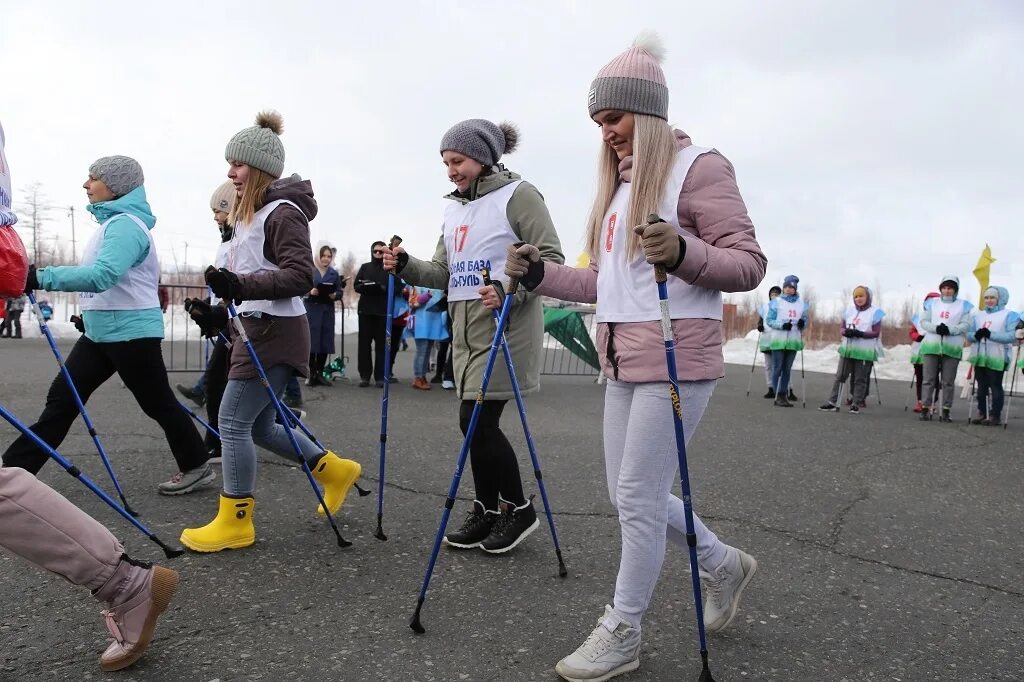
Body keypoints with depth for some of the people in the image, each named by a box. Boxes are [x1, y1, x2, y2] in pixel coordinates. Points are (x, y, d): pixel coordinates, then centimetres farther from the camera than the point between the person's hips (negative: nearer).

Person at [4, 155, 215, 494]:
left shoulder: (125, 224, -17)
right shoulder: (112, 221, 13)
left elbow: (103, 275, -32)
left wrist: (41, 277, -35)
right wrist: (90, 311, 24)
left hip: (131, 332, -9)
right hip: (100, 331, 9)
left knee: (158, 404, 3)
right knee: (61, 398, 7)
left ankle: (197, 467, 18)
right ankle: (13, 468, 11)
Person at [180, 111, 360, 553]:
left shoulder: (283, 213, -12)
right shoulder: (248, 214, 17)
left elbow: (300, 276, -21)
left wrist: (240, 285, -30)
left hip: (275, 332, -10)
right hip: (255, 329, 10)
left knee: (233, 421, -6)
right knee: (259, 426, 13)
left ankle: (235, 522, 6)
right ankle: (335, 470, 28)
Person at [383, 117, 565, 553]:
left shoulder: (517, 195, -5)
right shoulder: (454, 209, 17)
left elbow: (551, 258, -11)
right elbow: (443, 273, 17)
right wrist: (405, 267, -1)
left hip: (506, 326, -7)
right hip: (465, 327, 7)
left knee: (477, 420, -9)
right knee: (477, 422, 9)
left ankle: (518, 509, 10)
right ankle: (487, 510, 23)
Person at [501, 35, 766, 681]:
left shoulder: (698, 166, -5)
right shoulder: (621, 181, 18)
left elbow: (749, 263, -11)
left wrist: (683, 252, -29)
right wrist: (540, 273, 6)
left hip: (677, 357, -8)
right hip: (623, 360, 9)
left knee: (638, 496, -3)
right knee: (631, 494, 14)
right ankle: (724, 565, 37)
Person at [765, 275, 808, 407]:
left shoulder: (801, 304, 9)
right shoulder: (776, 302, -2)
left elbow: (805, 319, 16)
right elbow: (769, 320, -3)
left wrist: (803, 323, -7)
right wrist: (782, 325, -18)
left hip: (793, 341, 4)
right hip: (779, 340, -4)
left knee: (787, 369, 9)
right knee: (777, 369, -3)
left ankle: (784, 394, 16)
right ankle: (778, 396, 0)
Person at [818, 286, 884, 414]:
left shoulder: (874, 312, -1)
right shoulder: (849, 310, 12)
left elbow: (876, 333, -6)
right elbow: (841, 328, 12)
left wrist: (860, 334, -22)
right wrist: (845, 332, -12)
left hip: (865, 351, -4)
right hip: (847, 348, 4)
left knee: (860, 378, 1)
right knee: (840, 376, 2)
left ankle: (856, 404, 7)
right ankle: (833, 403, 4)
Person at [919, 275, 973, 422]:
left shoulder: (963, 305, 7)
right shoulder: (932, 303, 12)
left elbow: (965, 325, -1)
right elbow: (924, 321, 6)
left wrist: (950, 329, -18)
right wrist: (936, 328, -14)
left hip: (952, 348, -1)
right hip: (931, 345, 1)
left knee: (948, 381, 1)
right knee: (929, 380, 0)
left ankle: (946, 411, 6)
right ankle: (926, 409, 4)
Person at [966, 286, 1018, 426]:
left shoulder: (1009, 315, -1)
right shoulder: (977, 315, 16)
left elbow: (1010, 336, -12)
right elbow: (969, 333, 10)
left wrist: (990, 334, -24)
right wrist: (976, 335, -13)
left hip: (997, 358, -5)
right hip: (979, 356, 5)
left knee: (995, 386, -5)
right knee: (981, 386, 10)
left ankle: (996, 416, 0)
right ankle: (982, 413, 17)